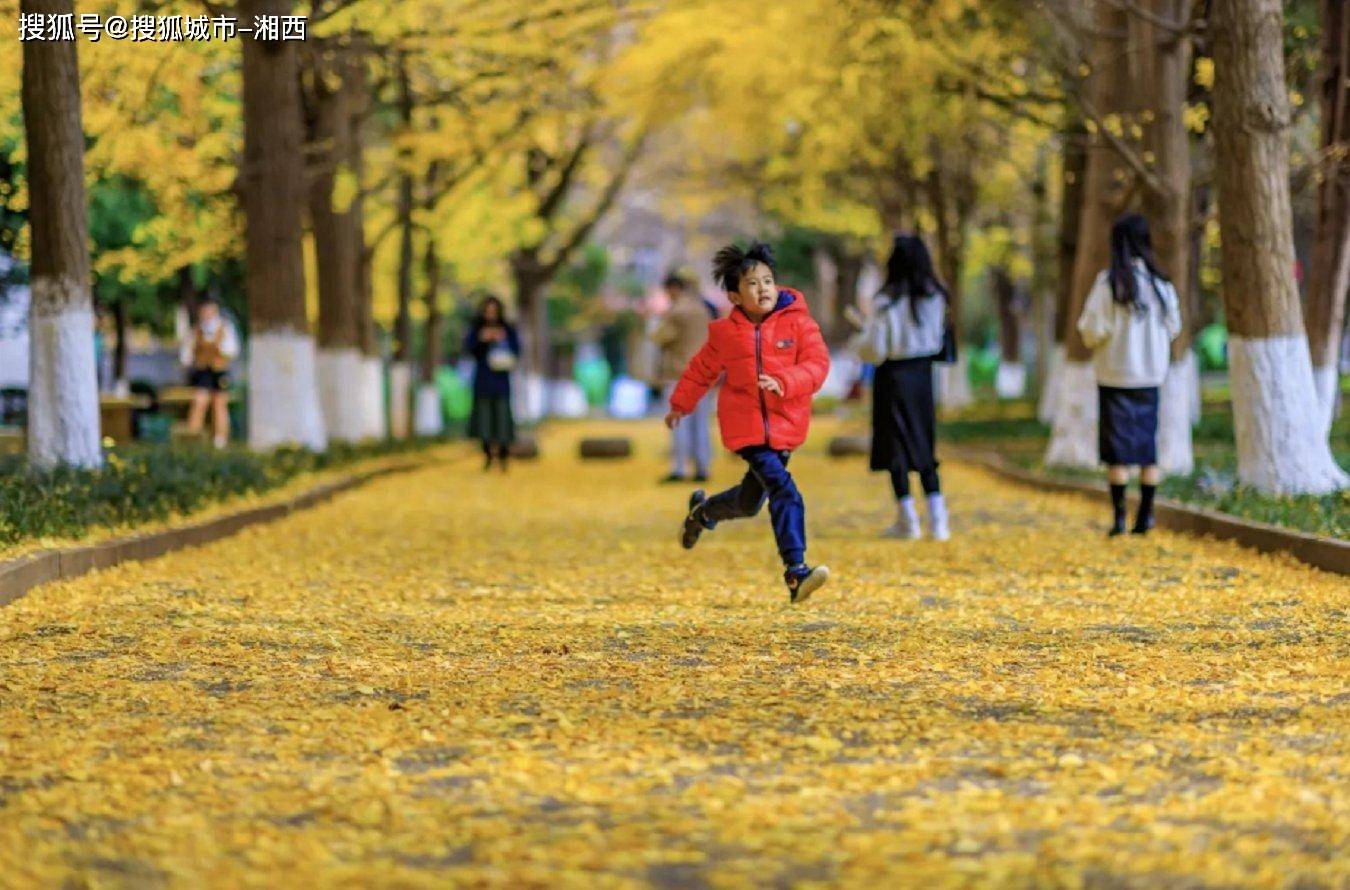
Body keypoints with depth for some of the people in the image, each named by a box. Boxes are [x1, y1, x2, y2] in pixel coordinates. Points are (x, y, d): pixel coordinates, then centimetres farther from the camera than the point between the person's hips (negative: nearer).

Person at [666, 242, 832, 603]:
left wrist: (783, 382, -28)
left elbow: (817, 364, -11)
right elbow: (702, 369, 18)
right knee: (784, 490, -20)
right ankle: (796, 572, -24)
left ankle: (703, 510, 47)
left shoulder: (798, 323, -2)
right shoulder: (725, 332, 2)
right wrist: (680, 405, 28)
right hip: (745, 426, -2)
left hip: (784, 427, 2)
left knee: (750, 501, 14)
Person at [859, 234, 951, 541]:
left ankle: (907, 520, 6)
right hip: (923, 373, 5)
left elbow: (874, 350, -14)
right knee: (925, 446, 12)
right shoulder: (934, 298, -1)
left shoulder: (886, 303, -16)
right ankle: (938, 519, 6)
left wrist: (865, 334, 6)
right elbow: (936, 340, 10)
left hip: (892, 375, -5)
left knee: (895, 447, 6)